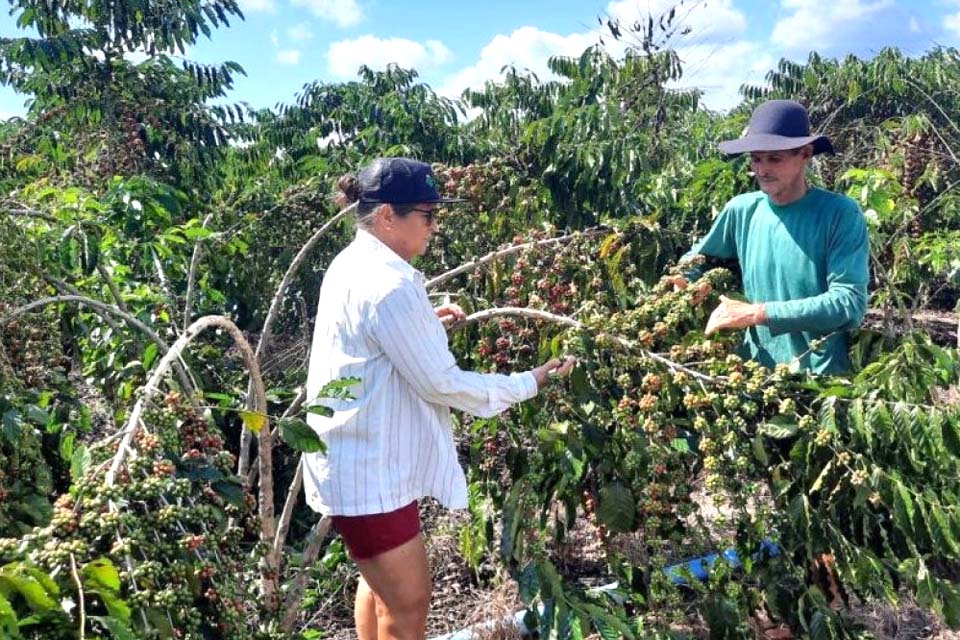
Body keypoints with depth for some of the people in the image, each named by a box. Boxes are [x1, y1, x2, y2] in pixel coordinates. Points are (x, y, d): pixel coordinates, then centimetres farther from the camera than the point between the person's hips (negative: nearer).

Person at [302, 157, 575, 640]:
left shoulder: (352, 265, 5)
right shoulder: (388, 285, -26)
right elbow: (442, 384, -23)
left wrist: (426, 324, 9)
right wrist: (530, 383, -13)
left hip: (360, 460, 10)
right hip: (370, 470, -10)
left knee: (382, 583, 26)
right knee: (408, 601, 5)